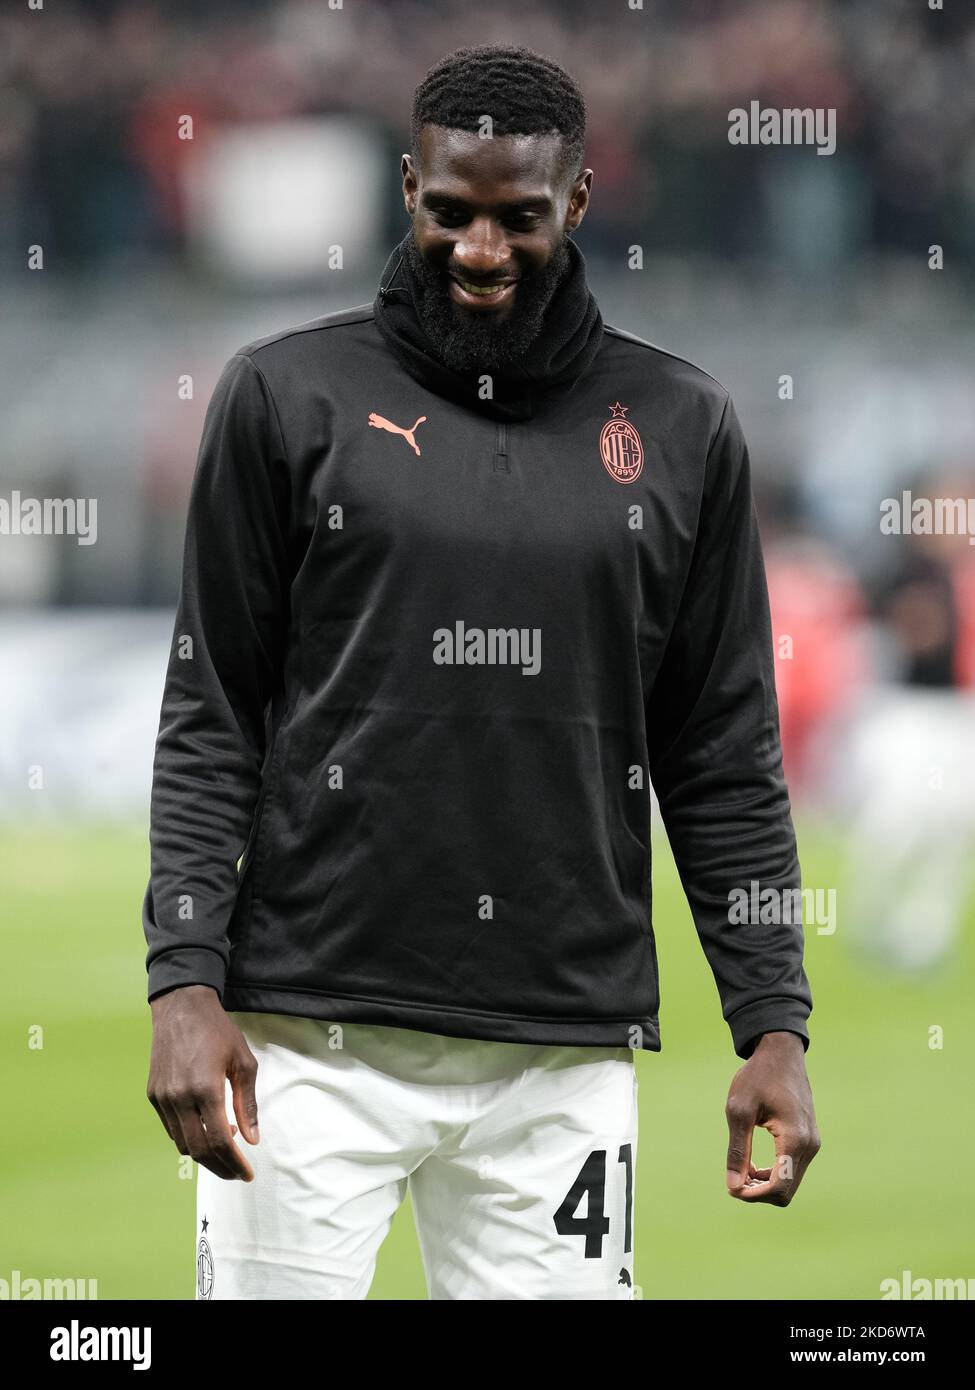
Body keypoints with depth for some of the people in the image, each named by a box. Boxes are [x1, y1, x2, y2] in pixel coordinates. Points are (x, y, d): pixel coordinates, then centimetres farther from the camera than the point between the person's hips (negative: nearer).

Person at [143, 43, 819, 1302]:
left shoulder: (678, 427, 9)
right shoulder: (289, 395, 4)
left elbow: (724, 760, 11)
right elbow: (209, 721, 3)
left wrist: (773, 1022, 3)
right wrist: (185, 982, -8)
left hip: (566, 1050, 2)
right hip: (312, 1037, -2)